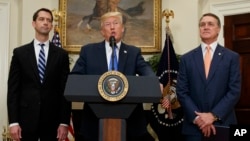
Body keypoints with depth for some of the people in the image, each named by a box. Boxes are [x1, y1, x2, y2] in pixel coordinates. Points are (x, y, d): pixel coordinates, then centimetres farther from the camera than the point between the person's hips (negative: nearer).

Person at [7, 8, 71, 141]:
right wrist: (13, 121, -6)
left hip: (52, 119, 1)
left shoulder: (61, 54, 5)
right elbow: (13, 89, 1)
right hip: (26, 117, 0)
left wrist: (64, 122, -3)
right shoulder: (20, 53, 4)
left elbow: (65, 90, 2)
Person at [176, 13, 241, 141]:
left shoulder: (232, 57, 3)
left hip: (223, 124, -1)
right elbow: (181, 91, 1)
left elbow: (234, 91, -3)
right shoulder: (186, 58, 6)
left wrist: (213, 115, -13)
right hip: (194, 125, 1)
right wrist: (197, 117, -11)